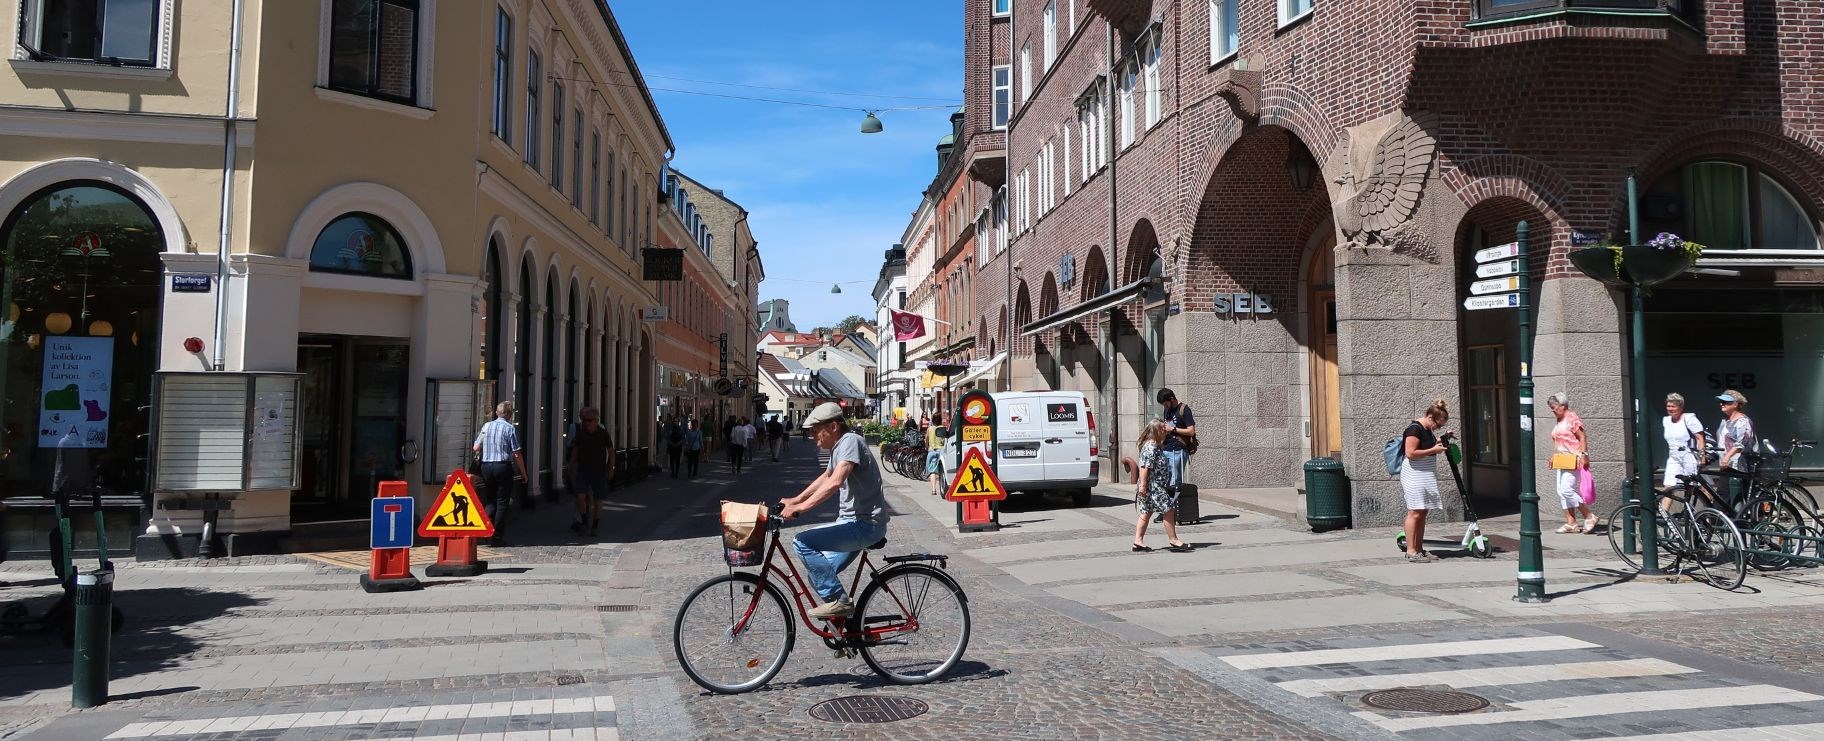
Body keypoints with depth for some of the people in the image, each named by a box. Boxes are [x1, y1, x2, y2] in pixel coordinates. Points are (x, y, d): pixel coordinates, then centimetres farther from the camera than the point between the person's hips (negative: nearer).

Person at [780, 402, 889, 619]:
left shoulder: (850, 441, -16)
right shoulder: (838, 447, 16)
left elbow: (835, 482, -30)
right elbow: (825, 478, 31)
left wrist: (799, 508, -31)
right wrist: (795, 500, 24)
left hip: (864, 523, -10)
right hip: (853, 520, 10)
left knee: (803, 542, -19)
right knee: (819, 572, 13)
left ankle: (838, 601, -13)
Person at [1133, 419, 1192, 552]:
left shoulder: (1157, 446, 14)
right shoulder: (1150, 447, -18)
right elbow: (1145, 467, -23)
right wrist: (1143, 485, -24)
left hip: (1157, 485, 11)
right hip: (1152, 486, -11)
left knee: (1146, 512, 11)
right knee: (1168, 510, -5)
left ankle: (1138, 541, 13)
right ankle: (1173, 540, 2)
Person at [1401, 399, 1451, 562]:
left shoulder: (1428, 430, 13)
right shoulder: (1414, 429, -16)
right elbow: (1411, 453, -22)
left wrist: (1441, 442, 13)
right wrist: (1433, 450, -17)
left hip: (1426, 476, 10)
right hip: (1414, 476, -9)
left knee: (1423, 512, 9)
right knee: (1415, 512, -10)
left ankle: (1419, 549, 14)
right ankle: (1410, 552, -8)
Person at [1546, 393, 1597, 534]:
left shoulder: (1572, 418, -9)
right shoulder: (1559, 421, 18)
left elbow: (1582, 436, -15)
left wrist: (1584, 455, -22)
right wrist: (1555, 458, 18)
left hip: (1573, 460, -10)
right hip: (1562, 461, 10)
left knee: (1567, 490, -16)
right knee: (1561, 491, 5)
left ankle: (1589, 517, -4)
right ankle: (1571, 523, 8)